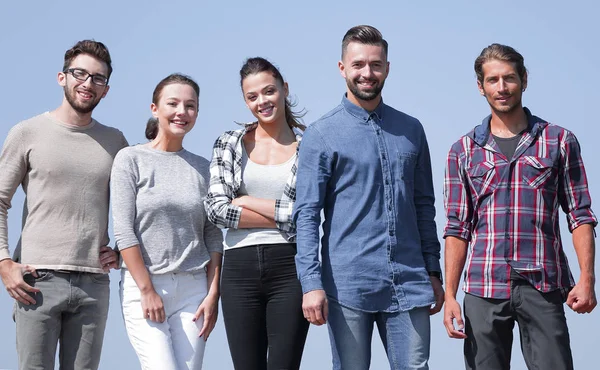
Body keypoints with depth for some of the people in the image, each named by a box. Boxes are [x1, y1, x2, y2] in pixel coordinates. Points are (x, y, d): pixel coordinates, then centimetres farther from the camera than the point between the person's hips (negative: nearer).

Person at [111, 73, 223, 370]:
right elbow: (124, 231, -6)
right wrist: (147, 290, -12)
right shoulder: (131, 159, 0)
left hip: (193, 289, 3)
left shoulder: (202, 168, 11)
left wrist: (213, 293, -1)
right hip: (142, 285, -3)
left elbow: (213, 237, 9)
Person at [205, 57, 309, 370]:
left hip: (290, 270, -2)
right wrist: (283, 217, -6)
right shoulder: (229, 144, 9)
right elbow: (216, 209, -3)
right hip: (240, 270, 2)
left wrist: (247, 203, -6)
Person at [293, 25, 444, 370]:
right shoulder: (322, 134, -1)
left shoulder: (411, 130, 12)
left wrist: (433, 271, 12)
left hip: (409, 284, 3)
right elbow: (307, 214, -6)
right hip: (348, 286, -3)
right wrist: (312, 283, -14)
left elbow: (424, 205, 16)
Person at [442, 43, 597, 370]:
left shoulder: (560, 141, 6)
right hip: (484, 289, 1)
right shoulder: (463, 152, 9)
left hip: (543, 287, -1)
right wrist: (449, 295, -1)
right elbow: (457, 229, 7)